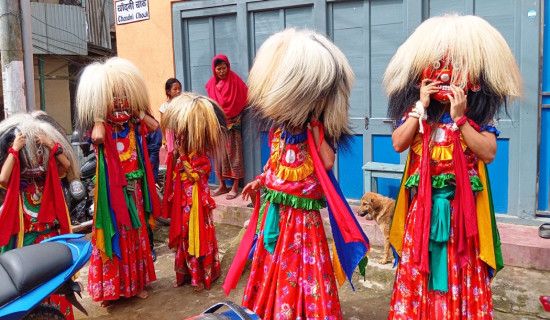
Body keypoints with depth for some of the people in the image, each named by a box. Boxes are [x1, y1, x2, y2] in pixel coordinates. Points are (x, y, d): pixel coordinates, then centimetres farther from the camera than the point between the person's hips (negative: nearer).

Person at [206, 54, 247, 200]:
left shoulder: (234, 80, -7)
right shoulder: (211, 83, 6)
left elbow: (244, 98, -6)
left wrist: (231, 114, -4)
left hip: (233, 123, -4)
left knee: (233, 152, -3)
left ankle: (235, 187, 3)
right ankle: (222, 186, 18)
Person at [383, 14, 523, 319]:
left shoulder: (480, 115, -2)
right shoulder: (416, 111, 2)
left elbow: (488, 153, -14)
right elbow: (398, 144, -11)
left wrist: (459, 118, -19)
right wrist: (421, 107, -13)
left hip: (463, 206, -1)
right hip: (423, 206, 2)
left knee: (462, 273, 7)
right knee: (418, 271, 8)